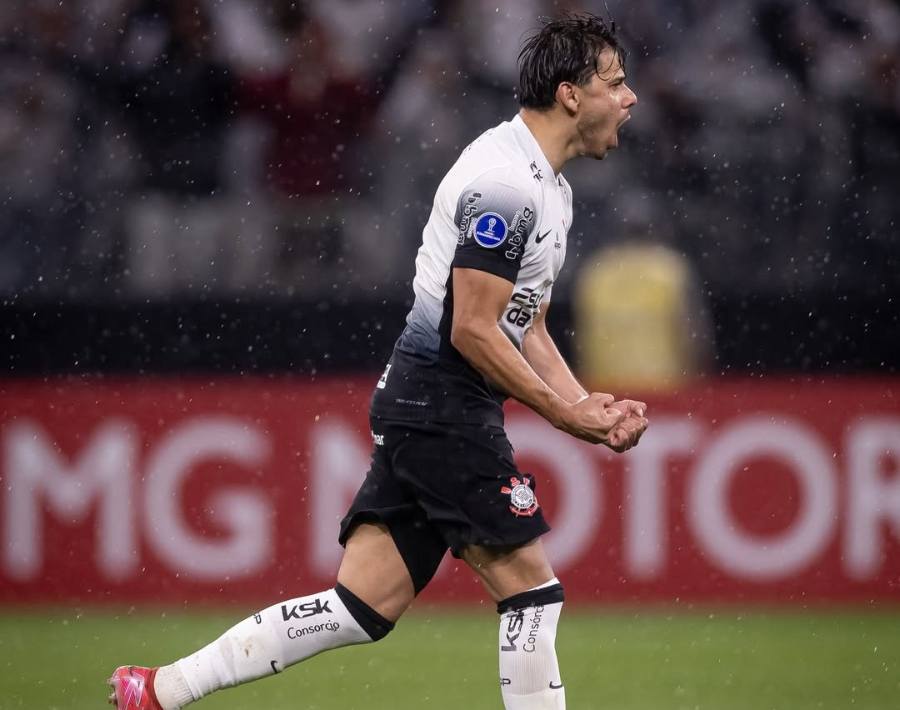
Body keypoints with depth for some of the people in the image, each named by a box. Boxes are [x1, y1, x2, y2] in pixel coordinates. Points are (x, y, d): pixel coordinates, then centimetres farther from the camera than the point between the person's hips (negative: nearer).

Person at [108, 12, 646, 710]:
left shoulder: (550, 187, 18)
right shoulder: (504, 179, -16)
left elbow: (528, 328, 22)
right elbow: (472, 330, -19)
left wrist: (586, 406, 8)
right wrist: (562, 412, -13)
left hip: (419, 411, 10)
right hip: (445, 409, -10)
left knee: (365, 607, 5)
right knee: (532, 591, -6)